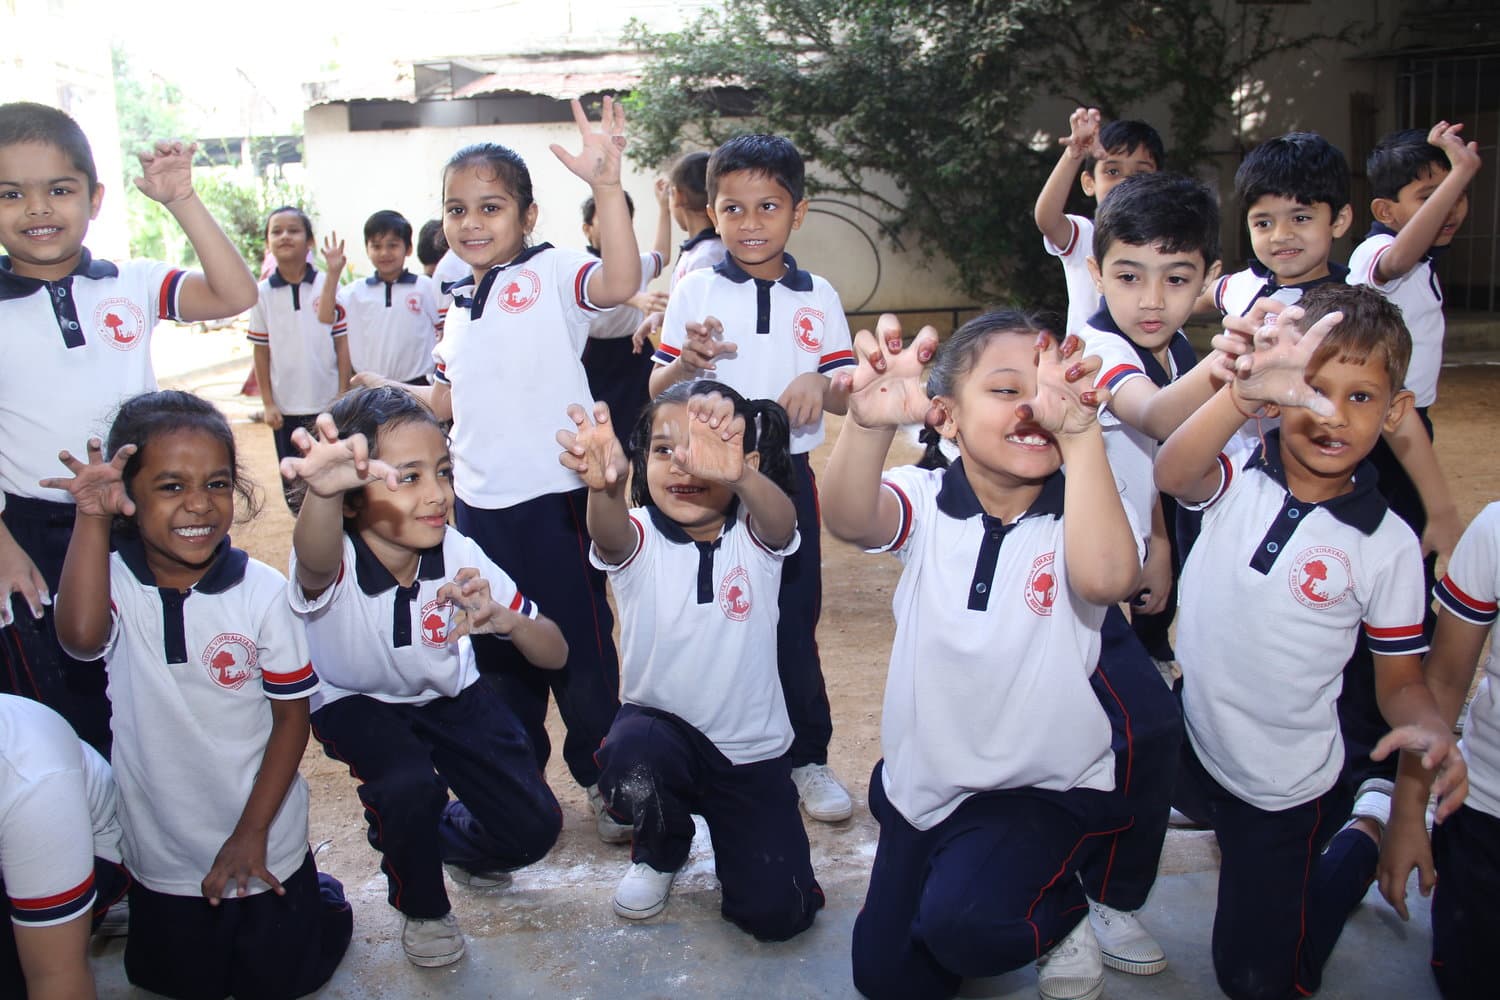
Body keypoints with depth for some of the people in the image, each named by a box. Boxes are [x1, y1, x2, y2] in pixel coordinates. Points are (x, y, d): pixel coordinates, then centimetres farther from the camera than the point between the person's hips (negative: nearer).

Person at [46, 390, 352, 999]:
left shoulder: (263, 591, -16)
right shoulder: (114, 581, -14)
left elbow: (292, 716, -9)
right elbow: (80, 636, -38)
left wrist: (251, 832, -12)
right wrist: (91, 518, -39)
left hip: (265, 848, -1)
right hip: (162, 854, 2)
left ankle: (316, 900, 39)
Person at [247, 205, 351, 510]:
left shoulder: (328, 286, -2)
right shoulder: (263, 293, 0)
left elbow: (341, 344, 0)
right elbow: (261, 352, 2)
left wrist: (343, 395, -3)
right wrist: (267, 403, 0)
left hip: (328, 403, -1)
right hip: (286, 406, 1)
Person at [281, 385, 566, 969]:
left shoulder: (459, 556, -24)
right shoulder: (332, 563, -34)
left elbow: (554, 654, -19)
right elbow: (314, 560, -62)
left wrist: (505, 620, -43)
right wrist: (321, 493, -86)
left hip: (448, 696, 3)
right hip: (356, 702, -2)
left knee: (533, 828, -9)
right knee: (409, 784, -33)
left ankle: (455, 839, 29)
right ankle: (421, 908, 1)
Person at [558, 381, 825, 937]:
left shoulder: (755, 536, -11)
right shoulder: (637, 538, -12)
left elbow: (781, 518, -35)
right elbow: (608, 533, -36)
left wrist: (736, 474, -60)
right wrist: (604, 485, -62)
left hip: (752, 746, 0)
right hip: (660, 722, 0)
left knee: (776, 913, -10)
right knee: (629, 758, -36)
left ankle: (732, 835, 26)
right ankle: (661, 851, 2)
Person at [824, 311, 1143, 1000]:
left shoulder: (1079, 512, -13)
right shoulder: (927, 502, -9)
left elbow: (1105, 577, -36)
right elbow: (849, 520, -33)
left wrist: (1080, 430, -43)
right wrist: (869, 423, -53)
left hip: (1048, 788, -3)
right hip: (921, 783, 3)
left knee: (962, 923, -27)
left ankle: (1060, 918, 6)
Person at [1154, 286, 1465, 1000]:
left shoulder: (1388, 546, -13)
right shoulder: (1237, 474, -12)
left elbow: (1401, 680, -4)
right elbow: (1172, 475, -37)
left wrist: (1431, 730, -29)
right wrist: (1243, 394, -57)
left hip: (1286, 784, -1)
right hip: (1189, 737, 2)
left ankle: (1359, 841, 33)